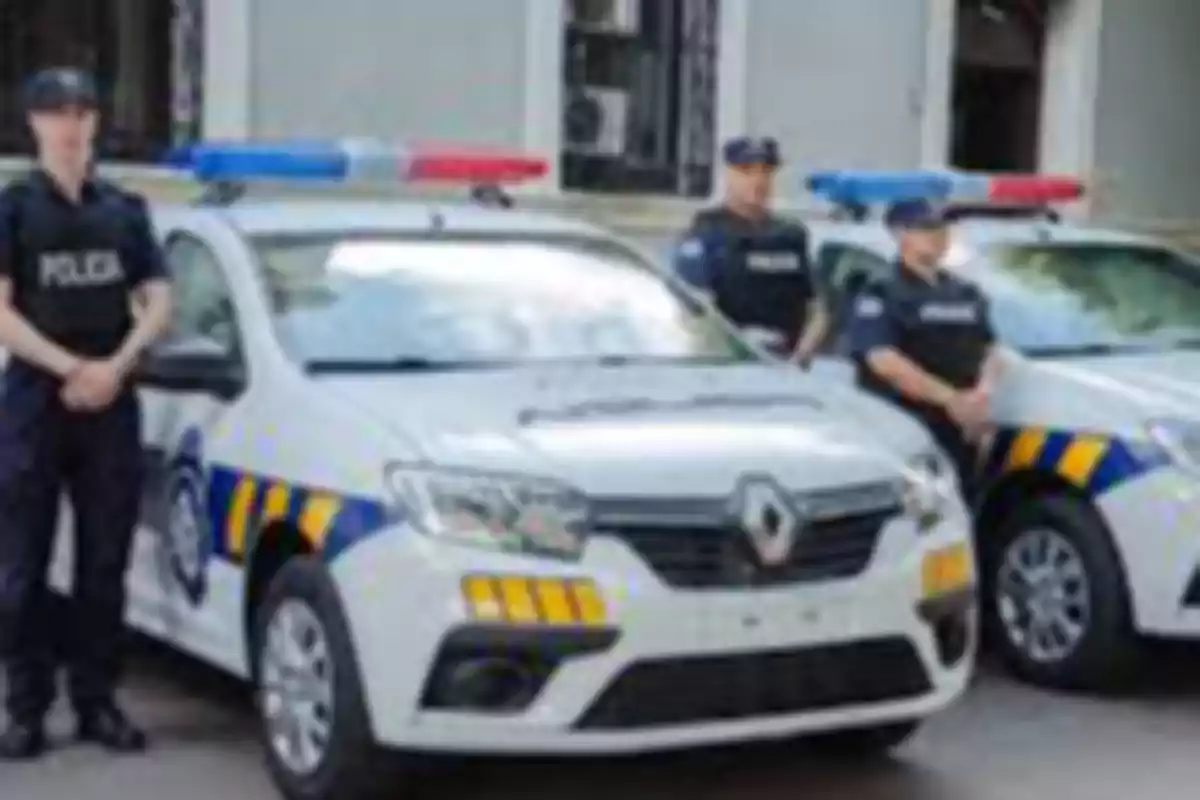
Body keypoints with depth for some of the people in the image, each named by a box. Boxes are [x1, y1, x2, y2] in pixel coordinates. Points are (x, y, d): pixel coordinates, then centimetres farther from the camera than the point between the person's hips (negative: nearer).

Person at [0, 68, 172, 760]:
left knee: (106, 563, 5)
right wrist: (69, 367, -15)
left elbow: (159, 301, 7)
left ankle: (97, 701, 13)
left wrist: (114, 367, -9)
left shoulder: (126, 209, 11)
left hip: (112, 405, 3)